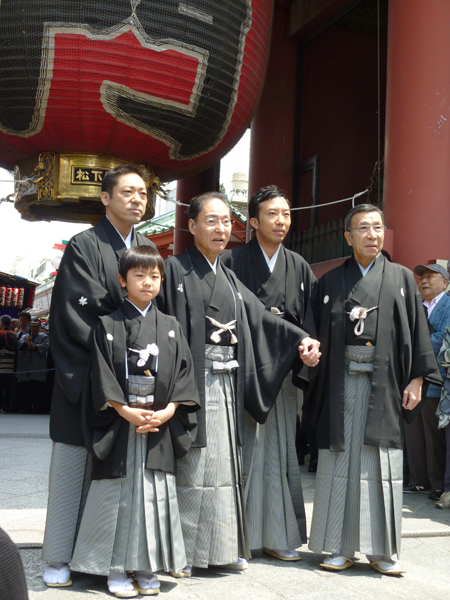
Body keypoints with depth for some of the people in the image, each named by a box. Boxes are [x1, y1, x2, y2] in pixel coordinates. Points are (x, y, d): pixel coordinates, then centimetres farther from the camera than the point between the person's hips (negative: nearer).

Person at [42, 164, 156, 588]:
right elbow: (80, 313, -11)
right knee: (73, 460, 0)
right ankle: (59, 558, 9)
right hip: (85, 373, -5)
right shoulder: (84, 246, -5)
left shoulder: (147, 249, 13)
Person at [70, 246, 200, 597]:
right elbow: (102, 377, -5)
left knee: (155, 492, 3)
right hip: (119, 426, -2)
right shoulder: (108, 325, 2)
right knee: (119, 493, 0)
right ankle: (116, 569, 11)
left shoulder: (171, 328, 10)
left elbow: (183, 373, 4)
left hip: (160, 427, 2)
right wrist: (128, 412, -14)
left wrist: (167, 411, -9)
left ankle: (146, 568, 15)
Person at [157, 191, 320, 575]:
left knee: (225, 462, 10)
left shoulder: (229, 278, 16)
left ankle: (222, 547, 21)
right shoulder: (176, 270, -4)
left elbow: (261, 319, 7)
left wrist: (302, 340, -7)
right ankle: (181, 550, 8)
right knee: (190, 464, -3)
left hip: (226, 383, 6)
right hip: (191, 380, -6)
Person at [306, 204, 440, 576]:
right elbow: (315, 332, 6)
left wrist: (416, 379, -3)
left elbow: (417, 332, 4)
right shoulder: (330, 282, 9)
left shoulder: (402, 279, 8)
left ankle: (382, 550, 12)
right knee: (341, 460, 2)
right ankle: (342, 548, 12)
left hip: (385, 384, 0)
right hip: (342, 382, 1)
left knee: (381, 464, 2)